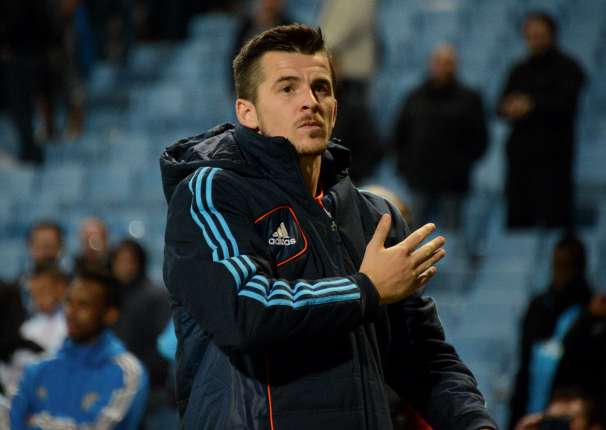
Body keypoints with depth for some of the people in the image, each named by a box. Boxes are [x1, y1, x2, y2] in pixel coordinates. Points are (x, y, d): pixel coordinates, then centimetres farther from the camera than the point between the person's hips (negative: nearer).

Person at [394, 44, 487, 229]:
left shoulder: (469, 99, 5)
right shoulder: (416, 98, 12)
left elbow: (479, 140, 5)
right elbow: (399, 135, 16)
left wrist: (462, 164, -4)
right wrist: (405, 165, 7)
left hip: (452, 184, -2)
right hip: (420, 181, 2)